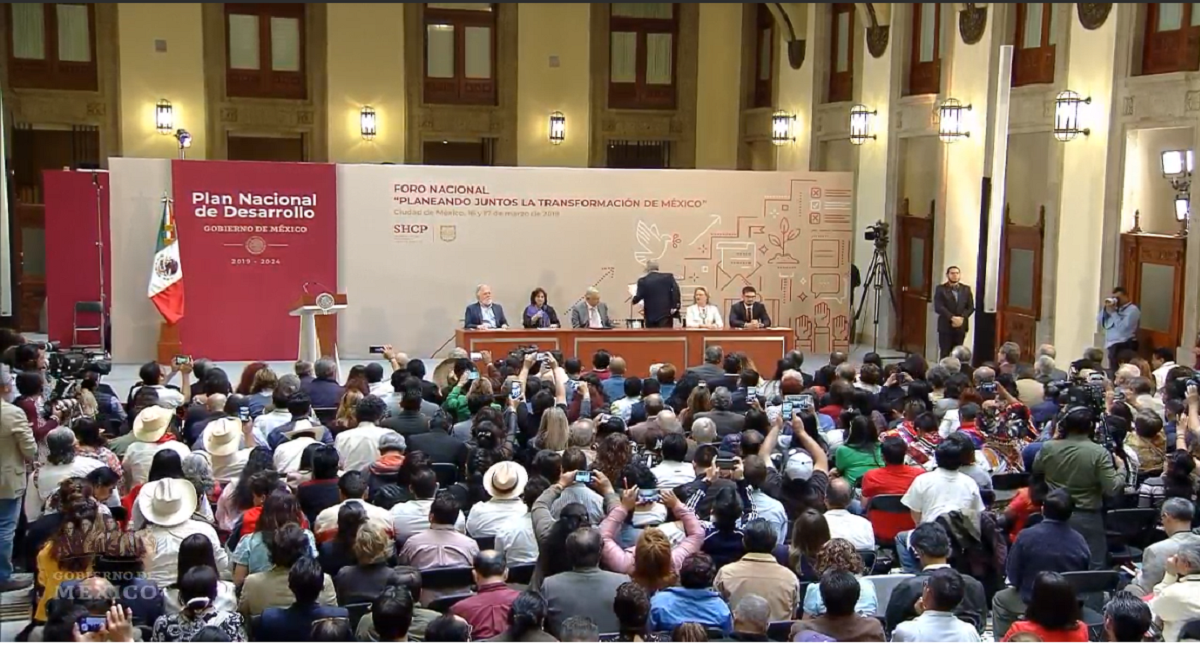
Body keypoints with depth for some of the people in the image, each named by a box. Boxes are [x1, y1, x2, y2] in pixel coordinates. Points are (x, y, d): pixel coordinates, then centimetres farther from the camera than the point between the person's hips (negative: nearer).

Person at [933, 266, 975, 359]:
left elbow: (971, 307, 6)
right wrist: (952, 318, -19)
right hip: (945, 326, -3)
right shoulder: (940, 289, 0)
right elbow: (938, 307, -11)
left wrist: (962, 318, -12)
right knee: (945, 354, -2)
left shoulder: (966, 289, 11)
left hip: (961, 327, 3)